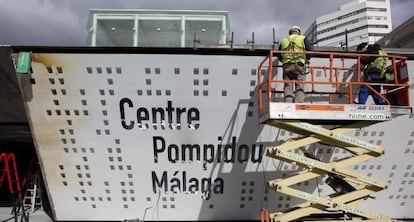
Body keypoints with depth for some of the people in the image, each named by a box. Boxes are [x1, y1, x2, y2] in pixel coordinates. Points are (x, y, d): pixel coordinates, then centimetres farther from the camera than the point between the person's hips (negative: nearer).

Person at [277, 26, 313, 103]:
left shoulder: (283, 40, 22)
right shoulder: (303, 38, 14)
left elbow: (279, 56, 22)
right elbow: (310, 49, 5)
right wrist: (306, 59, 21)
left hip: (287, 66, 2)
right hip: (299, 66, -2)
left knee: (287, 88, 0)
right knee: (300, 87, -6)